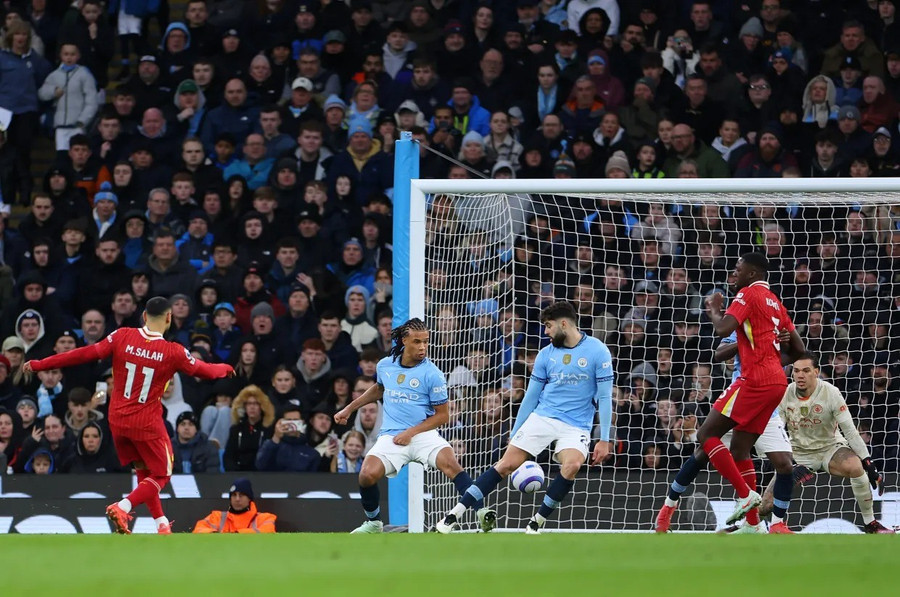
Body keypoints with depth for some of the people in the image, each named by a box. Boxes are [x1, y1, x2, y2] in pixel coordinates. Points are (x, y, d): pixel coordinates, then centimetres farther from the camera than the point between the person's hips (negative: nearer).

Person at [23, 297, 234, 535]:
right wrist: (226, 368, 27)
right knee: (161, 475, 10)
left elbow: (86, 354, -7)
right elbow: (205, 371, 3)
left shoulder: (122, 336, -8)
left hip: (118, 420, 4)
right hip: (147, 424, -4)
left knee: (144, 471, 20)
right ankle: (123, 507, -13)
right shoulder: (174, 352, -12)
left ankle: (162, 525, 20)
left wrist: (40, 364, -1)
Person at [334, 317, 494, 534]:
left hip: (423, 434, -3)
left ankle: (481, 512, -35)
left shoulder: (432, 374, -6)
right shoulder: (385, 366, 7)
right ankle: (373, 522, 7)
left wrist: (411, 432, -12)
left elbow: (442, 415, -2)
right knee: (367, 475, -21)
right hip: (391, 436, 3)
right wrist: (349, 409, 30)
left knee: (450, 463, -32)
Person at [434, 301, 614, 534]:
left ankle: (536, 523, -15)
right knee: (507, 463, -9)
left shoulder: (597, 351, -6)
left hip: (577, 426, -3)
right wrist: (514, 433, 15)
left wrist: (604, 439, -9)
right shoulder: (546, 354, 7)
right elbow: (531, 397, 15)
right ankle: (453, 516, -8)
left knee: (572, 464, -31)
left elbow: (604, 397, -5)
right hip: (542, 417, 3)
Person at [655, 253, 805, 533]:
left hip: (755, 379, -9)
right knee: (739, 448, 11)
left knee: (707, 434, -5)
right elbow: (798, 348, 21)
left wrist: (714, 310, 2)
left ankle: (746, 494, -14)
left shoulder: (748, 294, -3)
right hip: (777, 381, 9)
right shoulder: (774, 302, 22)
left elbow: (724, 329, -17)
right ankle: (754, 524, 8)